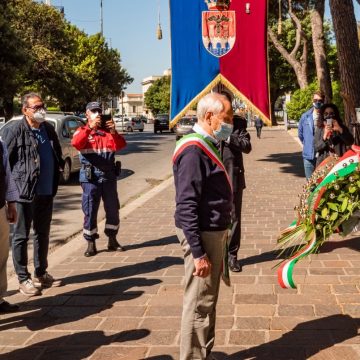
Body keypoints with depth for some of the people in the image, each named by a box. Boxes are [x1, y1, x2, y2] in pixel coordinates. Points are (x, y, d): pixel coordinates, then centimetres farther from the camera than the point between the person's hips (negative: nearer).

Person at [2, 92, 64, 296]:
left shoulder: (48, 129, 8)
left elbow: (57, 155, 21)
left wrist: (60, 166, 8)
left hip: (46, 192, 7)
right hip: (25, 192, -6)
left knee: (43, 234, 17)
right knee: (22, 236, 4)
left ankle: (41, 273, 30)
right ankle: (23, 279, 13)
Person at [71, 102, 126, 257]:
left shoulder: (108, 131, 10)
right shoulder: (82, 131, 3)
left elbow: (120, 145, -6)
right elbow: (76, 143, -20)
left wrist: (114, 132, -24)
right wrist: (89, 128, -32)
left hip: (109, 176, 3)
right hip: (90, 177, -3)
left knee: (113, 209, 9)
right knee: (90, 211, 0)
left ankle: (112, 240, 23)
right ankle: (91, 244, 9)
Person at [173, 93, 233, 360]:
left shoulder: (207, 146, 12)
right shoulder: (193, 151, -19)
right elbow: (186, 206, -23)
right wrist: (198, 252, -24)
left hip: (213, 232, 10)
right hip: (201, 235, -10)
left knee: (208, 302, 19)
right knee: (199, 305, -1)